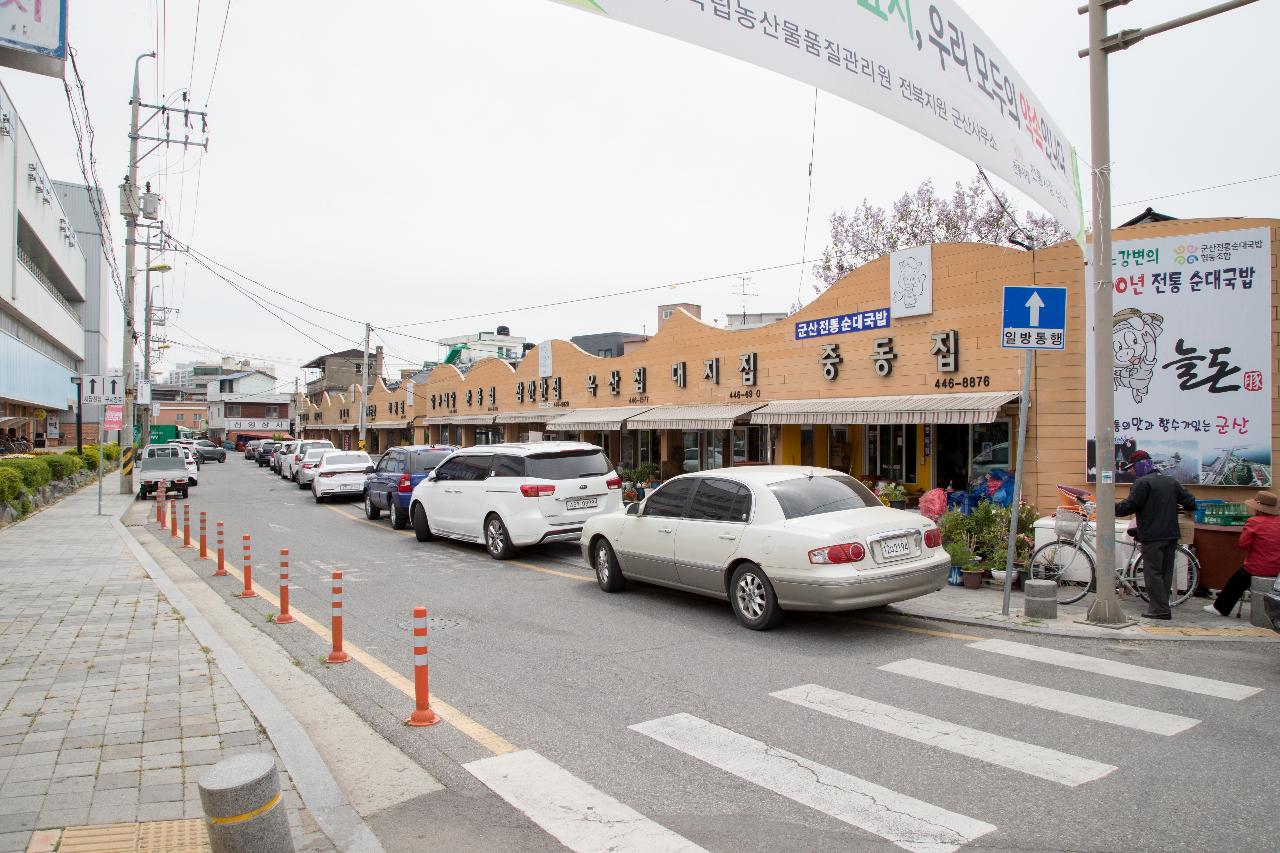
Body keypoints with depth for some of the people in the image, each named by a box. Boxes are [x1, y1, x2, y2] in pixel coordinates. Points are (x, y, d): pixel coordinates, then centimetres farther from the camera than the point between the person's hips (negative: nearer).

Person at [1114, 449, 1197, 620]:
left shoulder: (1143, 483, -11)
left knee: (1153, 572, -3)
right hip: (1171, 535, 8)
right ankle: (1163, 608, 17)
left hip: (1152, 537, -8)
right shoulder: (1171, 482, 12)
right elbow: (1190, 502, 14)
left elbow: (1129, 506, -17)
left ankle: (1160, 609, -6)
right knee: (1166, 572, 12)